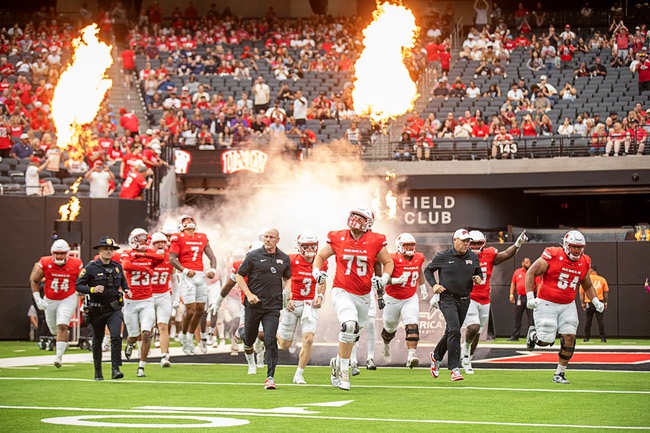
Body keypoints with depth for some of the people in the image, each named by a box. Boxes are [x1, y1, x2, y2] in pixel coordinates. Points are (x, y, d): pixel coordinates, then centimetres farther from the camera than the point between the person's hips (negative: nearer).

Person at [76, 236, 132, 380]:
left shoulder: (117, 266, 5)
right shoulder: (91, 268, -9)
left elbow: (123, 281, 24)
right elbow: (78, 286, -9)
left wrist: (126, 289, 4)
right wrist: (92, 289, -24)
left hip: (114, 309, 2)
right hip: (97, 310, -2)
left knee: (116, 336, -18)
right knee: (97, 340, 12)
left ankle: (116, 369, -18)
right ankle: (98, 371, 26)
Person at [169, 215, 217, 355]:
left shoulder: (202, 238, 16)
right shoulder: (178, 238, 0)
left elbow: (211, 256, 15)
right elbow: (172, 259, -8)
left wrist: (212, 270, -4)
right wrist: (185, 271, -20)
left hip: (201, 275, 6)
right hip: (187, 276, -5)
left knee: (200, 310, 7)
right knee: (190, 310, -10)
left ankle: (189, 337, 23)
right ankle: (183, 335, 13)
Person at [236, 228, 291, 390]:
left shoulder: (284, 259, 8)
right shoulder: (253, 256, -2)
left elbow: (287, 278, 23)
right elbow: (239, 276, 2)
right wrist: (249, 294, -11)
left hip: (273, 306, 1)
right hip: (253, 304, -1)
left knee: (271, 341, -11)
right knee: (249, 339, 11)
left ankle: (270, 377, -11)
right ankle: (248, 351, 48)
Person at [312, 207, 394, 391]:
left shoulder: (375, 241, -5)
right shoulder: (337, 239, -5)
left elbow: (388, 262, 8)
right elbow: (320, 256, 9)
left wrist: (383, 279, -10)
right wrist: (316, 272, -9)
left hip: (363, 295, 3)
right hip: (342, 291, -3)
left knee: (352, 335, 14)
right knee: (349, 325, -25)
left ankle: (338, 363, 40)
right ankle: (344, 369, -10)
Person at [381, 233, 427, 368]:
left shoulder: (418, 258, -3)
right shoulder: (393, 259, -20)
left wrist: (423, 289, 22)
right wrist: (396, 280, -36)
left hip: (410, 298, 3)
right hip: (393, 299, -3)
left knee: (412, 325, -19)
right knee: (390, 328, 16)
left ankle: (411, 355, -28)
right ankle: (386, 344, 50)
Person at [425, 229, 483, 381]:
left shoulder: (473, 257, 5)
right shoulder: (443, 257, -6)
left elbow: (479, 272, 20)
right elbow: (428, 270, 7)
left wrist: (479, 278, -3)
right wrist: (434, 285, -8)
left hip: (464, 300, 5)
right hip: (447, 298, -5)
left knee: (451, 333, 15)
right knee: (454, 330, -20)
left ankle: (436, 356, 42)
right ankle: (455, 369, -18)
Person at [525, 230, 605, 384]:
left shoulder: (584, 263, 3)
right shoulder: (553, 256, -15)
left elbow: (587, 286, 20)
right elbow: (531, 273, -10)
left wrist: (595, 301, 5)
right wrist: (530, 296, -16)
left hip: (568, 306, 5)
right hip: (547, 303, -5)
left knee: (569, 338, -6)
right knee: (545, 340, -8)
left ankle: (559, 374, 9)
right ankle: (533, 333, 30)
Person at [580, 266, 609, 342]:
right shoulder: (602, 279, 4)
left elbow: (581, 293, 2)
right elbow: (606, 292, 8)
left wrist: (582, 303, 7)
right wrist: (605, 302, 16)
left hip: (589, 304, 0)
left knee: (588, 321, 8)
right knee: (600, 320, 1)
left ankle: (586, 338, 11)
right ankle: (603, 338, -3)